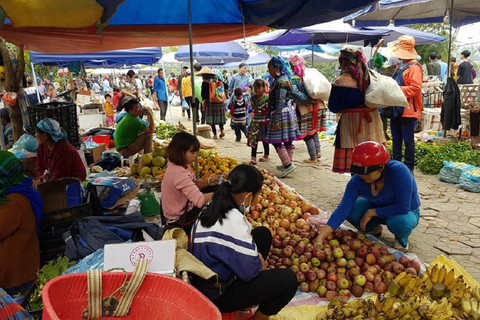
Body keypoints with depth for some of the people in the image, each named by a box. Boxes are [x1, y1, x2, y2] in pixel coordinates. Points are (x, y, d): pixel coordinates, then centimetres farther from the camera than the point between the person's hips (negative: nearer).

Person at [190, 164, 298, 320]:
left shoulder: (216, 205, -5)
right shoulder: (232, 222, -32)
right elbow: (251, 270, -25)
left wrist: (255, 254, -3)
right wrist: (261, 263, -4)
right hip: (214, 294, -9)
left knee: (263, 234, 11)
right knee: (287, 280, -15)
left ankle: (249, 294, 18)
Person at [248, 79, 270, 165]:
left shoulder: (267, 98, -12)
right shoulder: (253, 98, 6)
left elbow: (269, 110, -11)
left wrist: (267, 120, -14)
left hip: (264, 122, -5)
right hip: (255, 121, 5)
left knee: (264, 139, 8)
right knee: (253, 139, 0)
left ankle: (266, 155, 25)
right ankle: (253, 157, 2)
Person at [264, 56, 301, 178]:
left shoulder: (281, 82, -17)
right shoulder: (282, 79, 15)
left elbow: (280, 103, -22)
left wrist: (276, 120, -23)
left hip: (282, 114, -10)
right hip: (287, 112, 10)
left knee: (276, 141, -7)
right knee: (287, 141, 14)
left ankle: (288, 164, -7)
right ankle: (288, 164, 23)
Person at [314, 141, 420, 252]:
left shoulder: (399, 171, -35)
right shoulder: (357, 180, -23)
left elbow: (403, 208, -33)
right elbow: (343, 208, -29)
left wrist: (371, 213, -27)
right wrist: (320, 237, -38)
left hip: (406, 213, -3)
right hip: (377, 209, 4)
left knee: (399, 222, -37)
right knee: (351, 210, -21)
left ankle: (402, 239, 0)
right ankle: (374, 229, 10)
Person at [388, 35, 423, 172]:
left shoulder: (414, 67, -14)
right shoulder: (400, 66, 16)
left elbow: (415, 88, -23)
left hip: (408, 111, -9)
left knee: (408, 140, -1)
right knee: (396, 138, 16)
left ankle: (409, 166, 7)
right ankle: (396, 162, 26)